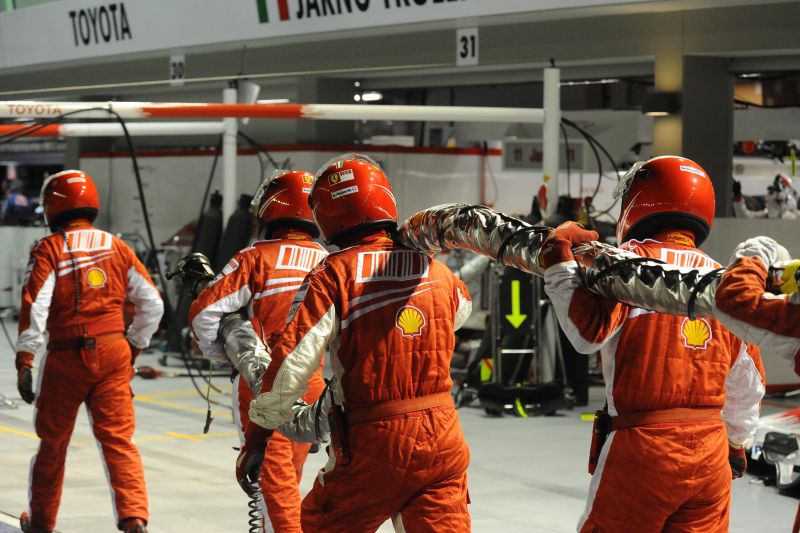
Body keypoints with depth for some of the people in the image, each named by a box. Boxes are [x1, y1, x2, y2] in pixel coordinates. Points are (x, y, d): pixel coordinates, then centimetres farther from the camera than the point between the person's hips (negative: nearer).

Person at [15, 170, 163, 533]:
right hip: (113, 353, 2)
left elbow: (34, 308, -14)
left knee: (52, 442, 13)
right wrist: (133, 347, 18)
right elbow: (152, 304, 8)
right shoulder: (116, 247, 7)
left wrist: (24, 362, -11)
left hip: (66, 357, -2)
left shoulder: (48, 250, -5)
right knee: (119, 440, 1)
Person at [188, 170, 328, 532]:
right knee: (289, 476, 19)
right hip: (311, 384, 5)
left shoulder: (256, 258, -11)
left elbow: (205, 311, -13)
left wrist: (220, 353, 3)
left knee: (273, 479, -2)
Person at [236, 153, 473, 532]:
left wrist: (258, 436, -7)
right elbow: (461, 309, 30)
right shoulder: (435, 271, 6)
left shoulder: (332, 275, -8)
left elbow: (292, 359, -15)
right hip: (443, 443, 3)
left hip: (372, 444, -3)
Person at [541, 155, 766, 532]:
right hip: (711, 454, 5)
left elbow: (590, 331, -19)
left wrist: (559, 263, -11)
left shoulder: (633, 262, -7)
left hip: (643, 446, -5)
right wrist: (736, 443, 33)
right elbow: (746, 386, 18)